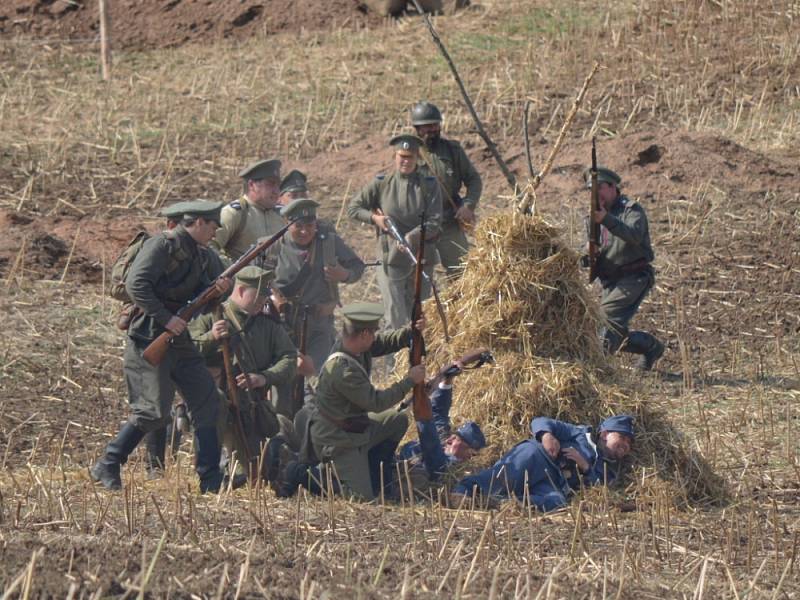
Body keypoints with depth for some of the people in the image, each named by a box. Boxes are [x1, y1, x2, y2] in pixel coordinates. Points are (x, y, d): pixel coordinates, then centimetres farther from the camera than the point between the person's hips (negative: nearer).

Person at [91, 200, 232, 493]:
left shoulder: (200, 256, 15)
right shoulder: (163, 245, -12)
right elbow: (136, 284, -21)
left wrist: (217, 290, -4)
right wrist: (165, 318, -23)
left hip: (180, 341, 9)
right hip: (150, 340, -9)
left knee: (206, 403, 5)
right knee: (153, 411, -13)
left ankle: (211, 480, 9)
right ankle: (106, 467, -1)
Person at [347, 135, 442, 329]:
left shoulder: (429, 185, 0)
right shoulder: (382, 185, 1)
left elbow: (434, 223, -7)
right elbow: (353, 207, 9)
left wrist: (410, 237, -22)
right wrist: (374, 218, -8)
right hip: (391, 260, -1)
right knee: (396, 320, -8)